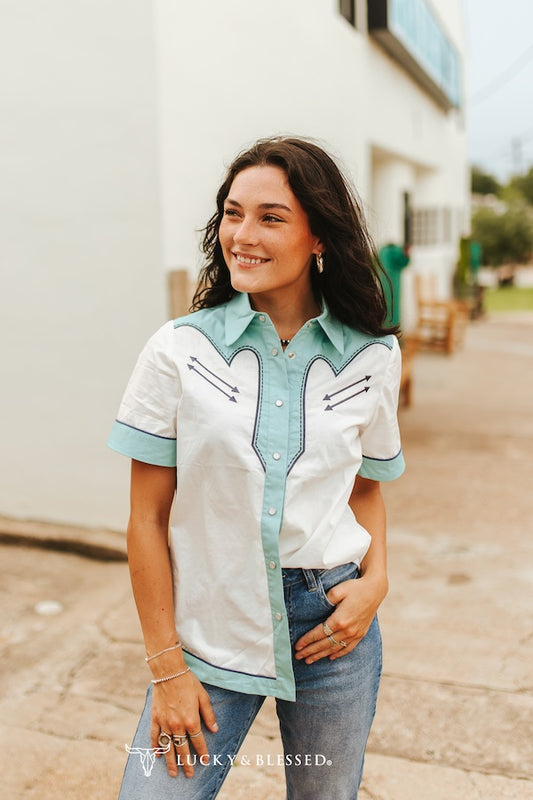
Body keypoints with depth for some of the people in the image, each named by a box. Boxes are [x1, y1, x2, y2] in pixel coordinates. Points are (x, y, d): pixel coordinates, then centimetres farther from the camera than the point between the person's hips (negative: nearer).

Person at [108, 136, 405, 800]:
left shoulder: (372, 358, -3)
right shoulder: (177, 352, -9)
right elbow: (147, 517, -6)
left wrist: (375, 581, -6)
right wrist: (166, 667, -5)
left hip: (331, 623, 2)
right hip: (210, 628, -1)